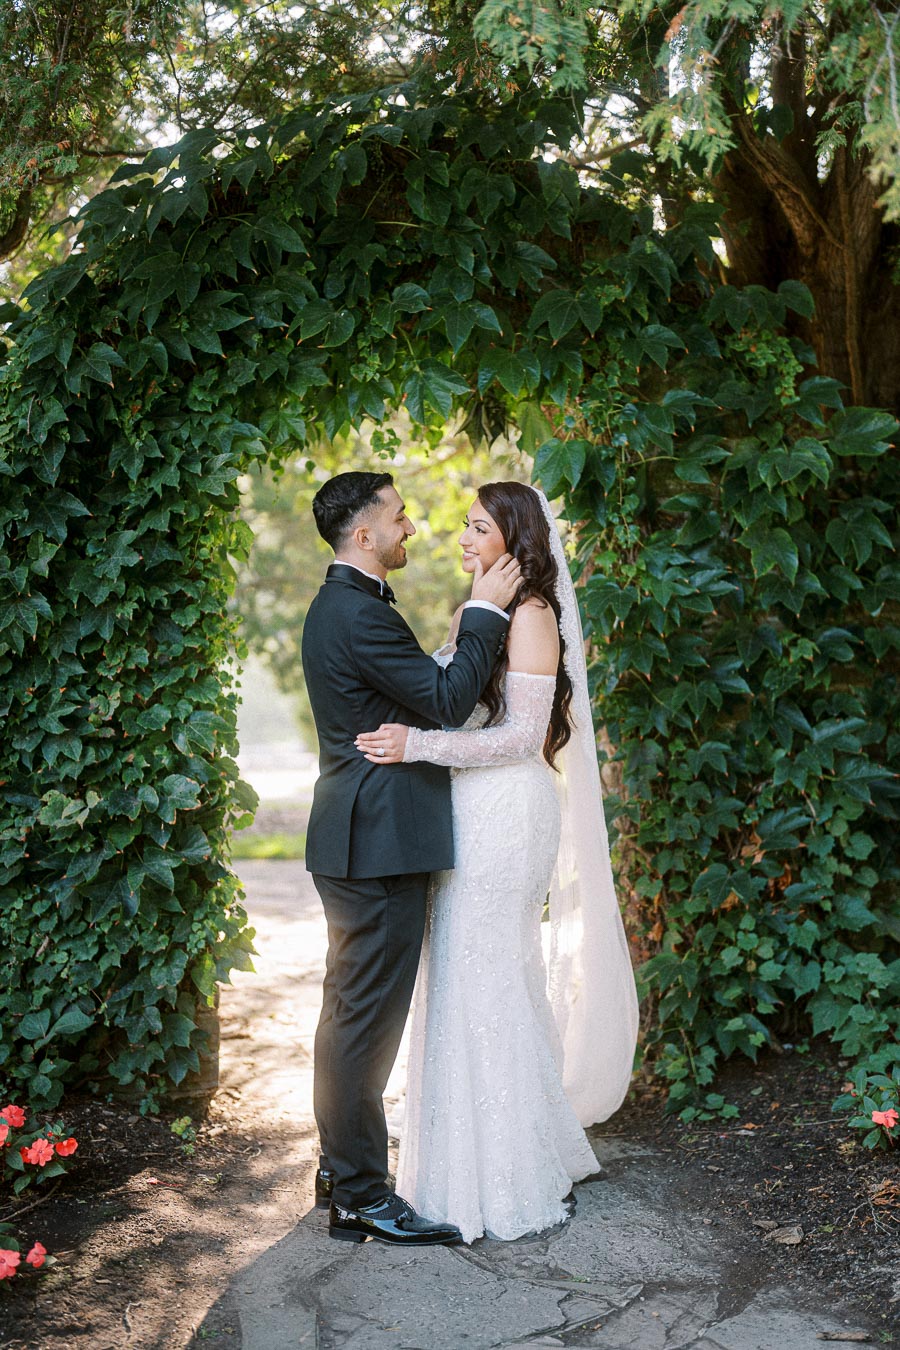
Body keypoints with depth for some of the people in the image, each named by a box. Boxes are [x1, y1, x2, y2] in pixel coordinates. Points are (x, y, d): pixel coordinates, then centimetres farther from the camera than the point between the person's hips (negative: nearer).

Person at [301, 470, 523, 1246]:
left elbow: (419, 694, 17)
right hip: (380, 842, -11)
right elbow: (447, 702, -19)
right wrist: (484, 612, -11)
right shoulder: (362, 614, -18)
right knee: (367, 1019, -2)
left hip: (357, 839, 11)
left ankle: (343, 1170, 31)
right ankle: (362, 1197, 8)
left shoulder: (338, 606, 15)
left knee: (351, 1014, 18)